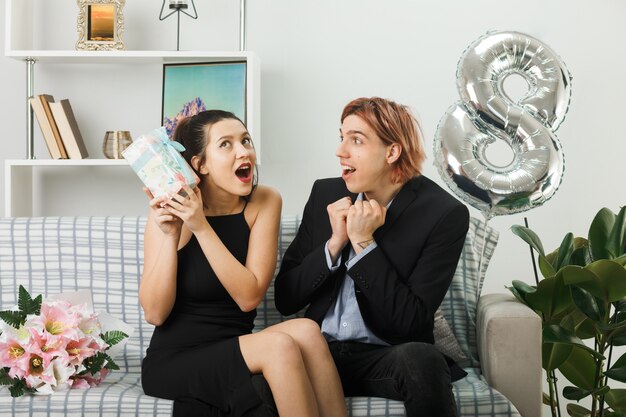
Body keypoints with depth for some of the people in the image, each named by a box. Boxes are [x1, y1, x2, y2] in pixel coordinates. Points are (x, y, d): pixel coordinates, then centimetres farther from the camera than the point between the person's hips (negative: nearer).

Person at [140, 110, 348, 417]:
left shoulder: (264, 202, -4)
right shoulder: (170, 211, -11)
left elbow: (249, 297, -14)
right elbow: (155, 313, -13)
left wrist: (201, 227, -21)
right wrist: (170, 235, -23)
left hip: (236, 351, 3)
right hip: (174, 362, -3)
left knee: (304, 331, -28)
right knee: (279, 345, -29)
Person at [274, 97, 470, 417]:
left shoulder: (445, 214, -8)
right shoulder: (325, 193, 5)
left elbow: (410, 322, -12)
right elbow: (285, 299, 4)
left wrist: (363, 243, -16)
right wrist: (334, 243, -11)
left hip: (389, 357, -2)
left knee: (421, 360, -37)